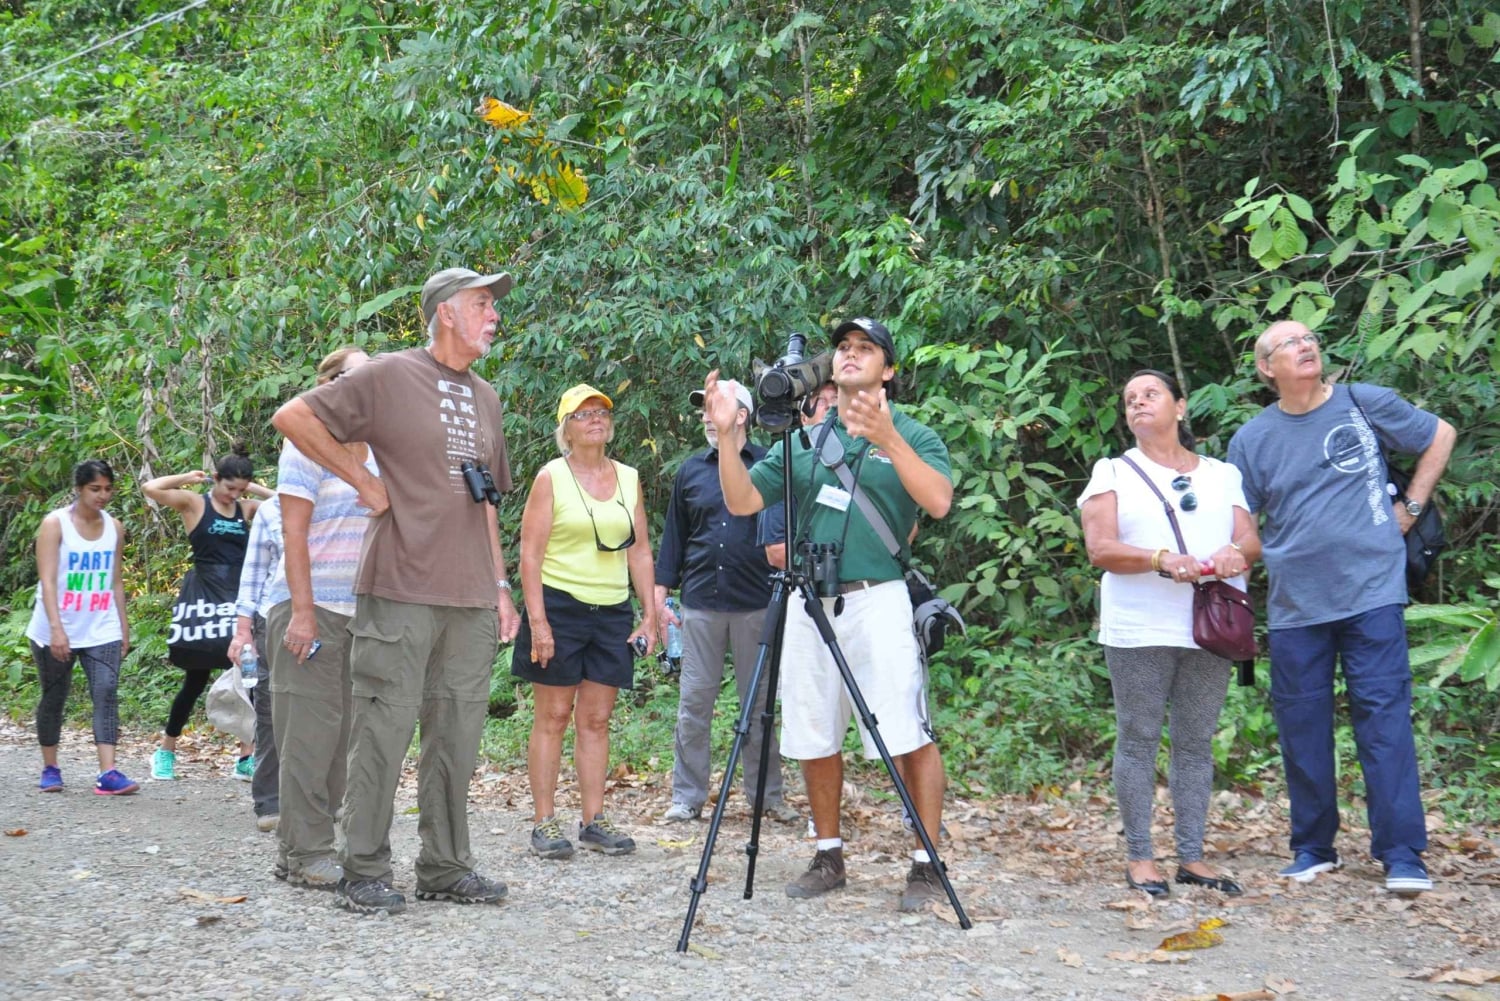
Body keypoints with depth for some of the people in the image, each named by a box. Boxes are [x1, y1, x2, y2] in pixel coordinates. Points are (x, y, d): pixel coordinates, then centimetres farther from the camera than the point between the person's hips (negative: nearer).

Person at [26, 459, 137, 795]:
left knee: (106, 692, -11)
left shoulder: (115, 527, 6)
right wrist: (56, 628, -24)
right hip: (55, 630, -3)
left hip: (101, 629, 3)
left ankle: (107, 774, -18)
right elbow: (47, 580, -15)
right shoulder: (55, 524, -8)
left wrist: (124, 628, 11)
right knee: (54, 696, 8)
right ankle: (50, 768, 25)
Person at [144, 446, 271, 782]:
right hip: (204, 597, -4)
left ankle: (247, 758, 2)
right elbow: (150, 488, -16)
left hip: (239, 597, 4)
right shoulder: (194, 502, -2)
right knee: (196, 681, 2)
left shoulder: (246, 508, 10)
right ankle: (166, 751, 18)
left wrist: (255, 489, 6)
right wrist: (188, 478, -5)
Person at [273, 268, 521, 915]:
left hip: (472, 599, 7)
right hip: (401, 590, -7)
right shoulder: (390, 376, -3)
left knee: (457, 734, 9)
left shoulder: (485, 400, 19)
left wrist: (501, 585, 17)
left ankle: (445, 867, 17)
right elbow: (292, 418, -5)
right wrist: (365, 481, -6)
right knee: (385, 729, -4)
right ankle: (364, 873, 3)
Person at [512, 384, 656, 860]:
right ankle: (544, 822, 1)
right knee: (553, 716, -2)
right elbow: (530, 553, -7)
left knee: (596, 719, 6)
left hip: (612, 612, 4)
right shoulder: (551, 477, -2)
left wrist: (649, 615, 6)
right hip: (559, 606, -4)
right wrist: (537, 620, -14)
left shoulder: (628, 478, 11)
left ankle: (594, 821, 9)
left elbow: (640, 552, 13)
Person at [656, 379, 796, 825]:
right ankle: (687, 797, 9)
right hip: (700, 603, 2)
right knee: (694, 703, 2)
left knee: (760, 702, 4)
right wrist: (660, 598, 9)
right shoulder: (691, 471, 11)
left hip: (756, 603, -2)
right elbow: (673, 537, 15)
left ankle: (768, 795, 13)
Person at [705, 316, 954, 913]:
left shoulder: (912, 437, 4)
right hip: (807, 605, 5)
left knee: (907, 738, -9)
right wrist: (726, 435, -3)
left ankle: (926, 867, -2)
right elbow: (742, 502, 11)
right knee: (814, 739, 9)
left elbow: (939, 501, -14)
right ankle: (828, 857, 21)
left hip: (878, 599, -5)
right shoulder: (803, 440, 16)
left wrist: (887, 439, -24)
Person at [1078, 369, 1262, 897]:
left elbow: (1252, 540, 8)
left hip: (1210, 628, 2)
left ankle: (1192, 857, 9)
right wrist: (1161, 560, -21)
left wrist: (1235, 551, -17)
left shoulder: (1223, 474, 17)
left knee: (1196, 742, 4)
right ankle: (1139, 856, 4)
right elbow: (1100, 549, -4)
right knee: (1138, 739, -2)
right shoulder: (1114, 472, 8)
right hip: (1139, 630, -2)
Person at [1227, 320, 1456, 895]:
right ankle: (1313, 848, 20)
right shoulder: (1253, 439, 6)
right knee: (1302, 728, 7)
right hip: (1294, 605, 2)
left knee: (1384, 718, -7)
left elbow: (1440, 437, 17)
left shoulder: (1366, 405, 2)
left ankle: (1402, 855, -6)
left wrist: (1410, 508, 10)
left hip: (1370, 592, -2)